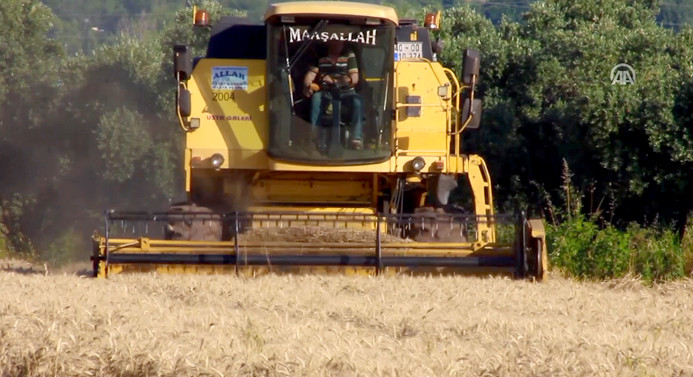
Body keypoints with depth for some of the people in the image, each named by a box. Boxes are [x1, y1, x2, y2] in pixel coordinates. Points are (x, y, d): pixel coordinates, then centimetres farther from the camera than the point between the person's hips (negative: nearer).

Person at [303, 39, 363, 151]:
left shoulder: (349, 55, 7)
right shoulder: (320, 57, 7)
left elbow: (355, 77, -2)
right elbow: (310, 74, -2)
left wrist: (349, 80, -23)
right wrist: (307, 86, -23)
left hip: (346, 92, 0)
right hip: (325, 92, 0)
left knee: (357, 99, -33)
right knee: (316, 97, -34)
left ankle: (357, 138, -40)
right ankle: (316, 137, -38)